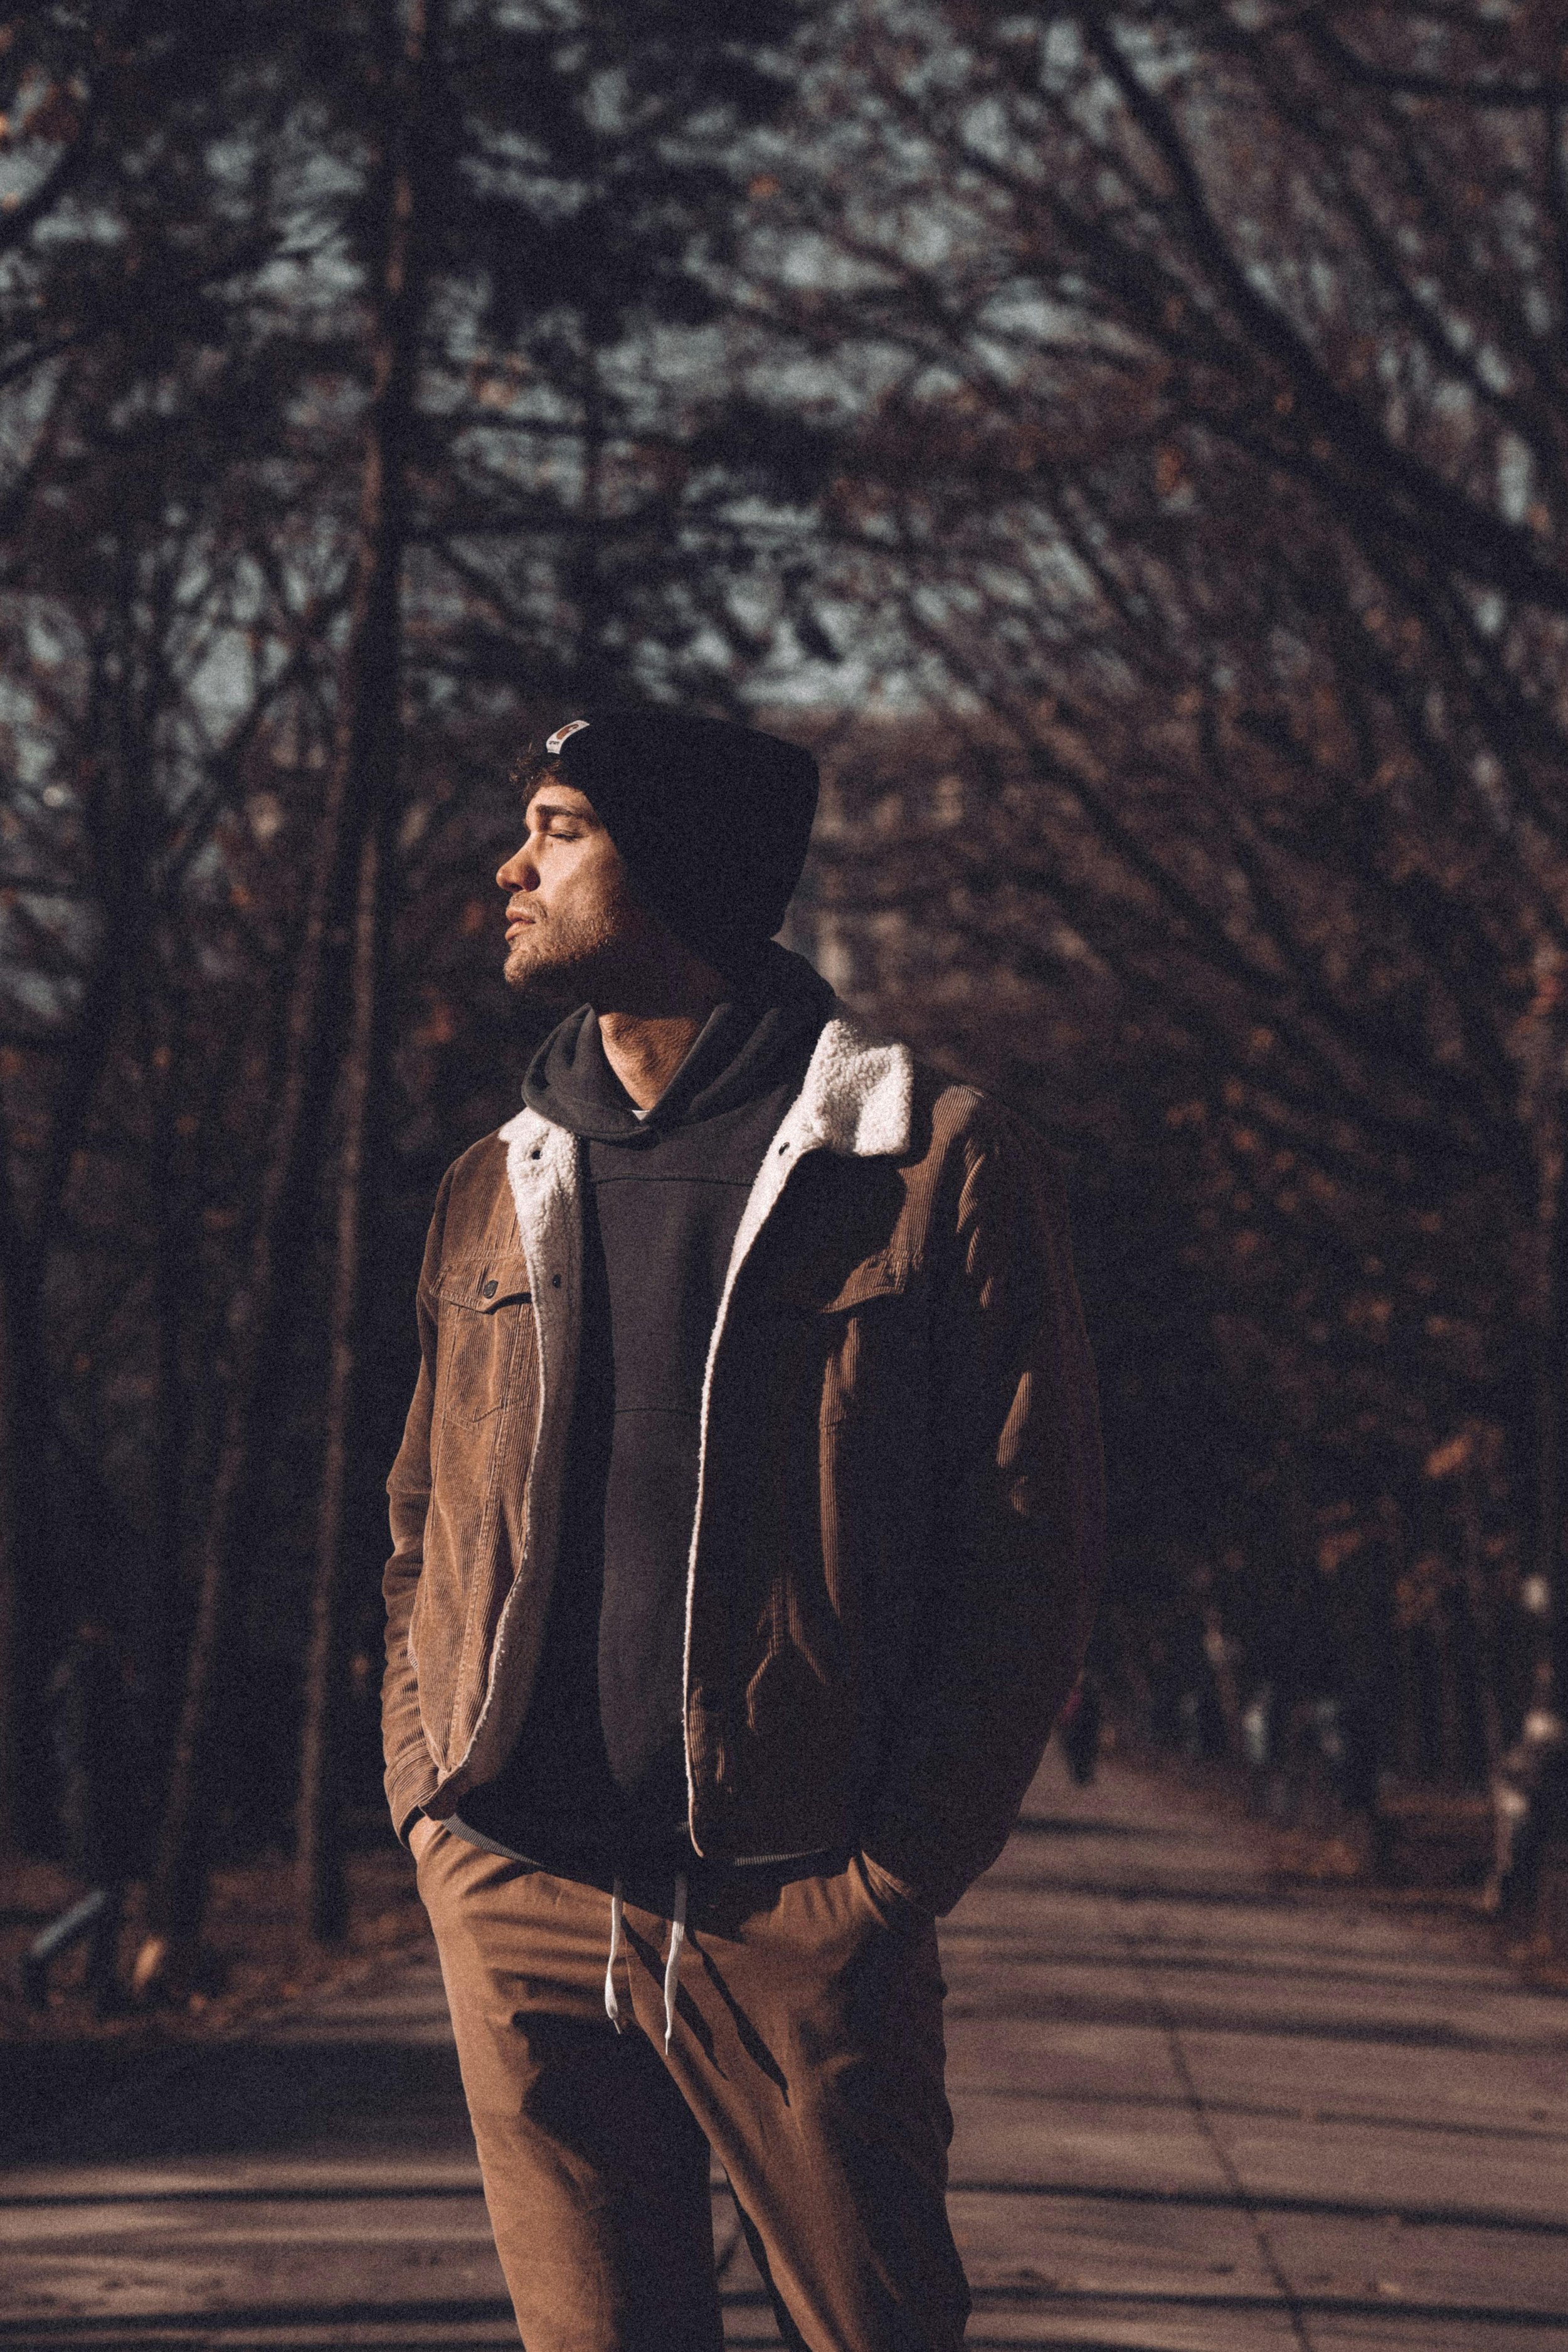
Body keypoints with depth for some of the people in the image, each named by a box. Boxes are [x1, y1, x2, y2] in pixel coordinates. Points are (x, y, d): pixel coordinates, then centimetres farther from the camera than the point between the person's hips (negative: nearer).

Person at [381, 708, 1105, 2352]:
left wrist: (899, 1874, -11)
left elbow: (1028, 1550, -4)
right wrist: (429, 1801, 5)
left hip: (801, 1916, -4)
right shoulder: (492, 1196, 16)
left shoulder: (943, 1166, 0)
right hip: (518, 1921, 4)